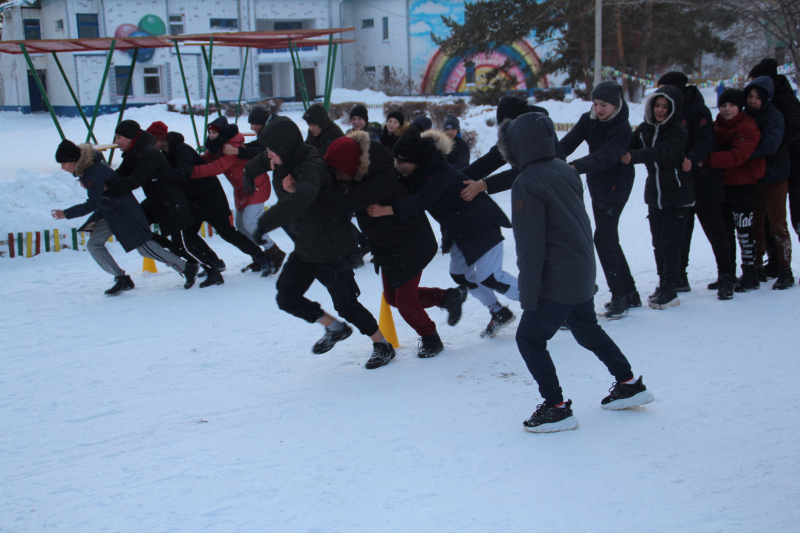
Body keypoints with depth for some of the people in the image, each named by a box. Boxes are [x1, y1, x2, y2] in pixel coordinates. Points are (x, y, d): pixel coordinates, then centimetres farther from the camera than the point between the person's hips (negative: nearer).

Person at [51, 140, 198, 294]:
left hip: (125, 212, -10)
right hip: (108, 212, 10)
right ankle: (122, 280, 6)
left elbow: (92, 205, -29)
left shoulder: (93, 173, -29)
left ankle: (187, 268, 8)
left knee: (144, 248, -4)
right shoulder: (84, 168, -1)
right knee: (94, 245, 1)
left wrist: (66, 214, -26)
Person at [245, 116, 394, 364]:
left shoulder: (309, 170, -29)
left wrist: (264, 223, -47)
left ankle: (383, 345, 20)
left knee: (346, 304, -1)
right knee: (287, 298, 6)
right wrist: (249, 172, 38)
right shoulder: (285, 163, -2)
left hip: (331, 250, -9)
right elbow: (264, 160, 23)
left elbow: (299, 200, -50)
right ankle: (335, 329, 26)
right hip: (304, 250, 9)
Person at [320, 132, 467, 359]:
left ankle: (430, 339, 20)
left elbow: (348, 202, -44)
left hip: (412, 243, -9)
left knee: (405, 299, -5)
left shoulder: (381, 180, -33)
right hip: (387, 246, 9)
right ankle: (447, 297, 28)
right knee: (393, 297, 14)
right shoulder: (358, 176, -4)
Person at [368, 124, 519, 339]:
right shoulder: (418, 174, -1)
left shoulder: (440, 174, -30)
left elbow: (422, 201, -44)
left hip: (482, 225, -10)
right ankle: (499, 313, 25)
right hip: (461, 231, 10)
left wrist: (387, 210, -55)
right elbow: (405, 196, 0)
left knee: (488, 276, -11)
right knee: (460, 274, 11)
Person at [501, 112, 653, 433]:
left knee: (529, 338, 2)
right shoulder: (565, 170, 6)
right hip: (583, 273, 9)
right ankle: (629, 385, 34)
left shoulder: (527, 184, -19)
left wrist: (528, 294, -15)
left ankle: (557, 407, 4)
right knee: (587, 329, 26)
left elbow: (530, 245, -19)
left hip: (556, 281, -9)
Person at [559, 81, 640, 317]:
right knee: (609, 239, 12)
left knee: (603, 237, -16)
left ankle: (619, 297, -8)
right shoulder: (588, 121, -1)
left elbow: (605, 156, -37)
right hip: (596, 184, 8)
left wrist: (576, 166, -52)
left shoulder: (622, 129, -21)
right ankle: (630, 293, 23)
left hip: (616, 185, -7)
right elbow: (568, 143, -12)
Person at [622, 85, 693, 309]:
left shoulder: (678, 132, -14)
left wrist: (634, 157, -43)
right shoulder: (645, 128, 4)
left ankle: (669, 290, 0)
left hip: (678, 195, -5)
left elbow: (661, 152, -31)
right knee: (658, 243, 9)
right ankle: (663, 284, 21)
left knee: (669, 243, -8)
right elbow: (631, 147, -1)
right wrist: (620, 155, -24)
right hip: (654, 195, 5)